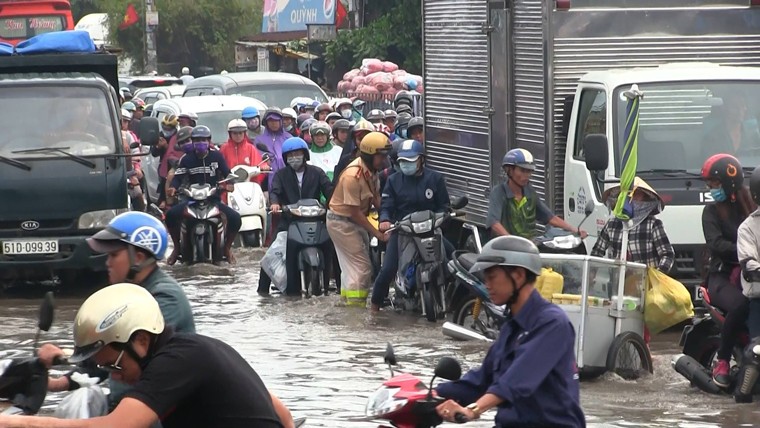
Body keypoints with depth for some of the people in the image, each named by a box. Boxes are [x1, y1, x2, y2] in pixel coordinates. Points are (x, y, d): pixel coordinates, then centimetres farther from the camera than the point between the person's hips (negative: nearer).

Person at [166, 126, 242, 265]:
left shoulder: (217, 156, 3)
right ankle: (177, 247, -5)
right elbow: (178, 177, 1)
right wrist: (173, 188, -21)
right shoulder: (187, 159, 3)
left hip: (214, 199, 0)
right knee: (171, 214, -27)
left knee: (235, 218, -24)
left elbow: (227, 174, 2)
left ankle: (227, 247, 3)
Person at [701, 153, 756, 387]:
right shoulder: (712, 211, 9)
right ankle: (722, 361, -23)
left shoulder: (752, 207, 17)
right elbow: (715, 243, -9)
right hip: (722, 276, -3)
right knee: (739, 305, -34)